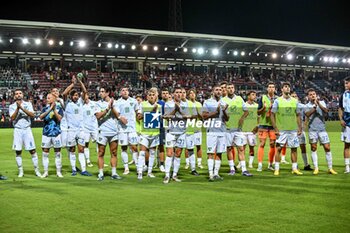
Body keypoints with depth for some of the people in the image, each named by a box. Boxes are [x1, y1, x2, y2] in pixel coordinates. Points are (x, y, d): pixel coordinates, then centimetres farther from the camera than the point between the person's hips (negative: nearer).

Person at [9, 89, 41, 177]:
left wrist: (22, 108, -18)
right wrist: (18, 108, -18)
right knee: (18, 151, 2)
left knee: (32, 150, -3)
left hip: (27, 129, 0)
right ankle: (20, 171, 12)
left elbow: (32, 115, -9)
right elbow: (12, 118, -8)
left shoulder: (28, 104, 6)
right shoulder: (12, 106, 6)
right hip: (17, 130, 0)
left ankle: (36, 170, 4)